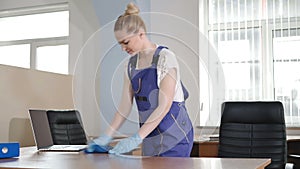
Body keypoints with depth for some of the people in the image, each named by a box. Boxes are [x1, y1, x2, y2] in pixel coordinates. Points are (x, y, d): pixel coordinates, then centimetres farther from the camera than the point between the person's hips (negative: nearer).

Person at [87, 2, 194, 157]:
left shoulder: (165, 58, -12)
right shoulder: (131, 64, 8)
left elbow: (164, 106, -19)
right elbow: (125, 107, 7)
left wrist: (136, 138, -23)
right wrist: (107, 136, -4)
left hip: (174, 135, -6)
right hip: (150, 138, 6)